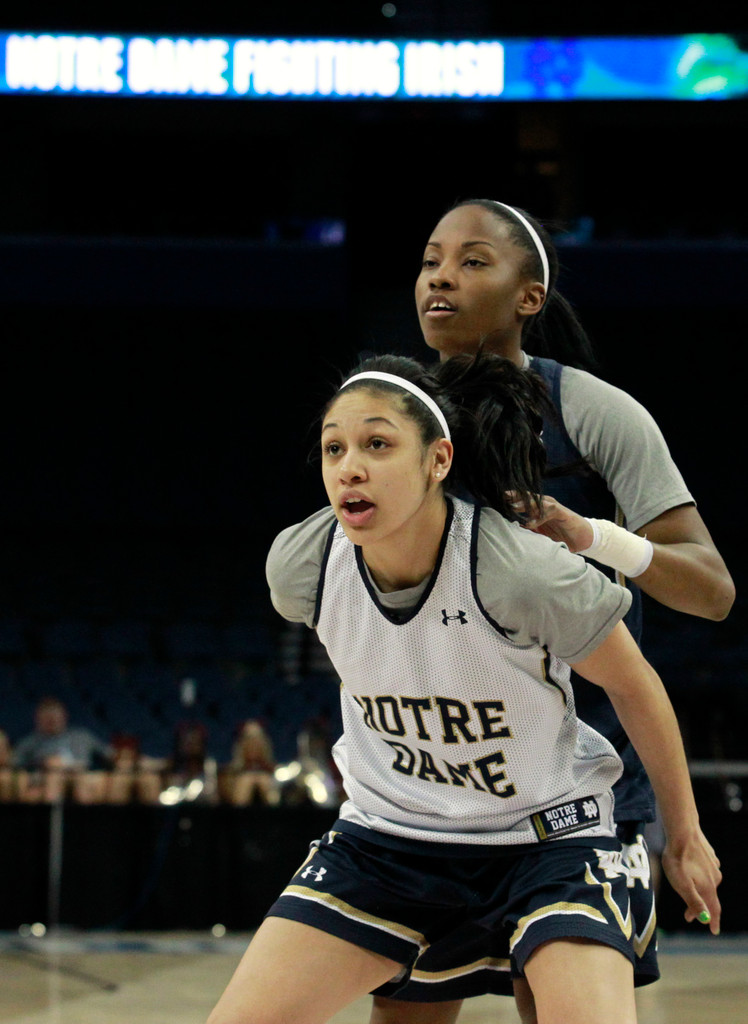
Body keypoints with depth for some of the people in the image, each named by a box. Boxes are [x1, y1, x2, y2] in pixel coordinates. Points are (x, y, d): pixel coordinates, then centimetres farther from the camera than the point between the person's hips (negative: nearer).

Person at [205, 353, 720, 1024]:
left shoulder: (522, 572, -27)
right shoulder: (299, 565, -16)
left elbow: (633, 686, -9)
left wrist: (684, 836, 3)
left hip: (544, 832, -3)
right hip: (387, 834, 4)